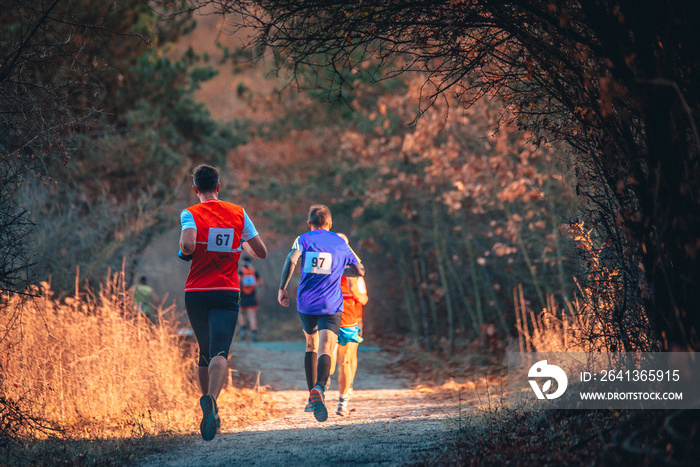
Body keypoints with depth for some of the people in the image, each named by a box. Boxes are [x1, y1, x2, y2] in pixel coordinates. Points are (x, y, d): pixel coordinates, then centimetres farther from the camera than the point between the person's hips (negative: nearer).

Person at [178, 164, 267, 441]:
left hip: (196, 293, 1)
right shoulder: (238, 213, 7)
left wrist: (184, 251, 1)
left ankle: (209, 407, 23)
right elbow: (261, 252, 9)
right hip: (227, 293, -1)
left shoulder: (190, 214, -1)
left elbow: (188, 245, -22)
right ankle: (211, 399, -40)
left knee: (205, 353, 18)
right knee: (219, 353, -14)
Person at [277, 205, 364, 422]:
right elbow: (360, 270, 22)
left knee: (311, 346, 22)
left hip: (306, 304, 1)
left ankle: (312, 396, 21)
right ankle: (319, 389, -41)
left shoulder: (304, 239, 7)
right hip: (331, 306, -1)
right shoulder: (341, 244, 13)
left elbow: (291, 259, -13)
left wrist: (282, 288, -9)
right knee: (324, 351, -13)